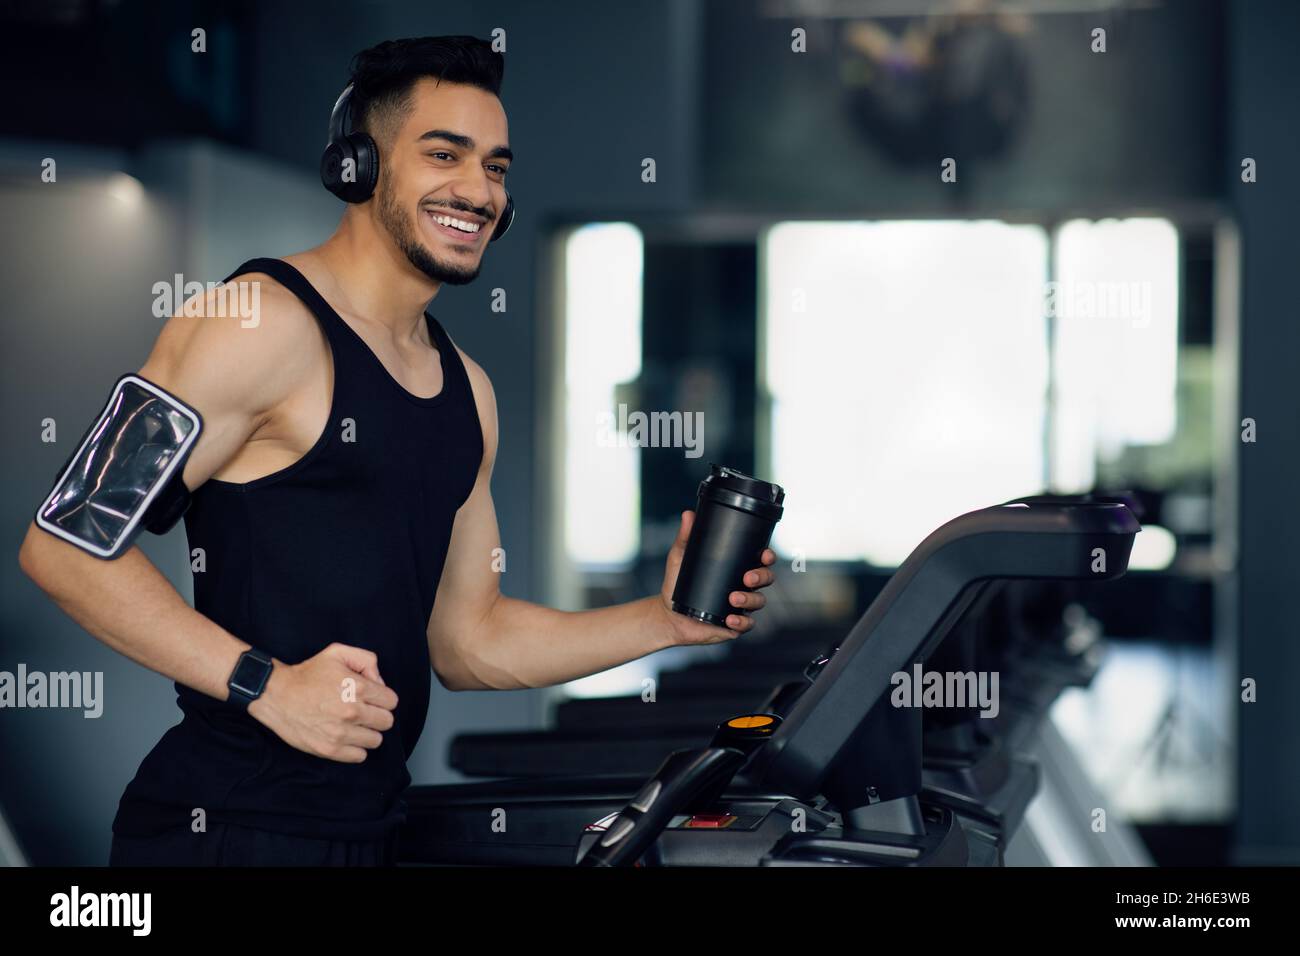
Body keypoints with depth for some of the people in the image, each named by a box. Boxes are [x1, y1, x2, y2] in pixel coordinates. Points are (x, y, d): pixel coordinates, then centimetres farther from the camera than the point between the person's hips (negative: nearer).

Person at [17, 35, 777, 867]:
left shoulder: (465, 388, 15)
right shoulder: (264, 324, -11)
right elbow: (66, 543, -15)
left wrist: (666, 621, 7)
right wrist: (265, 682, -20)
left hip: (372, 827, 8)